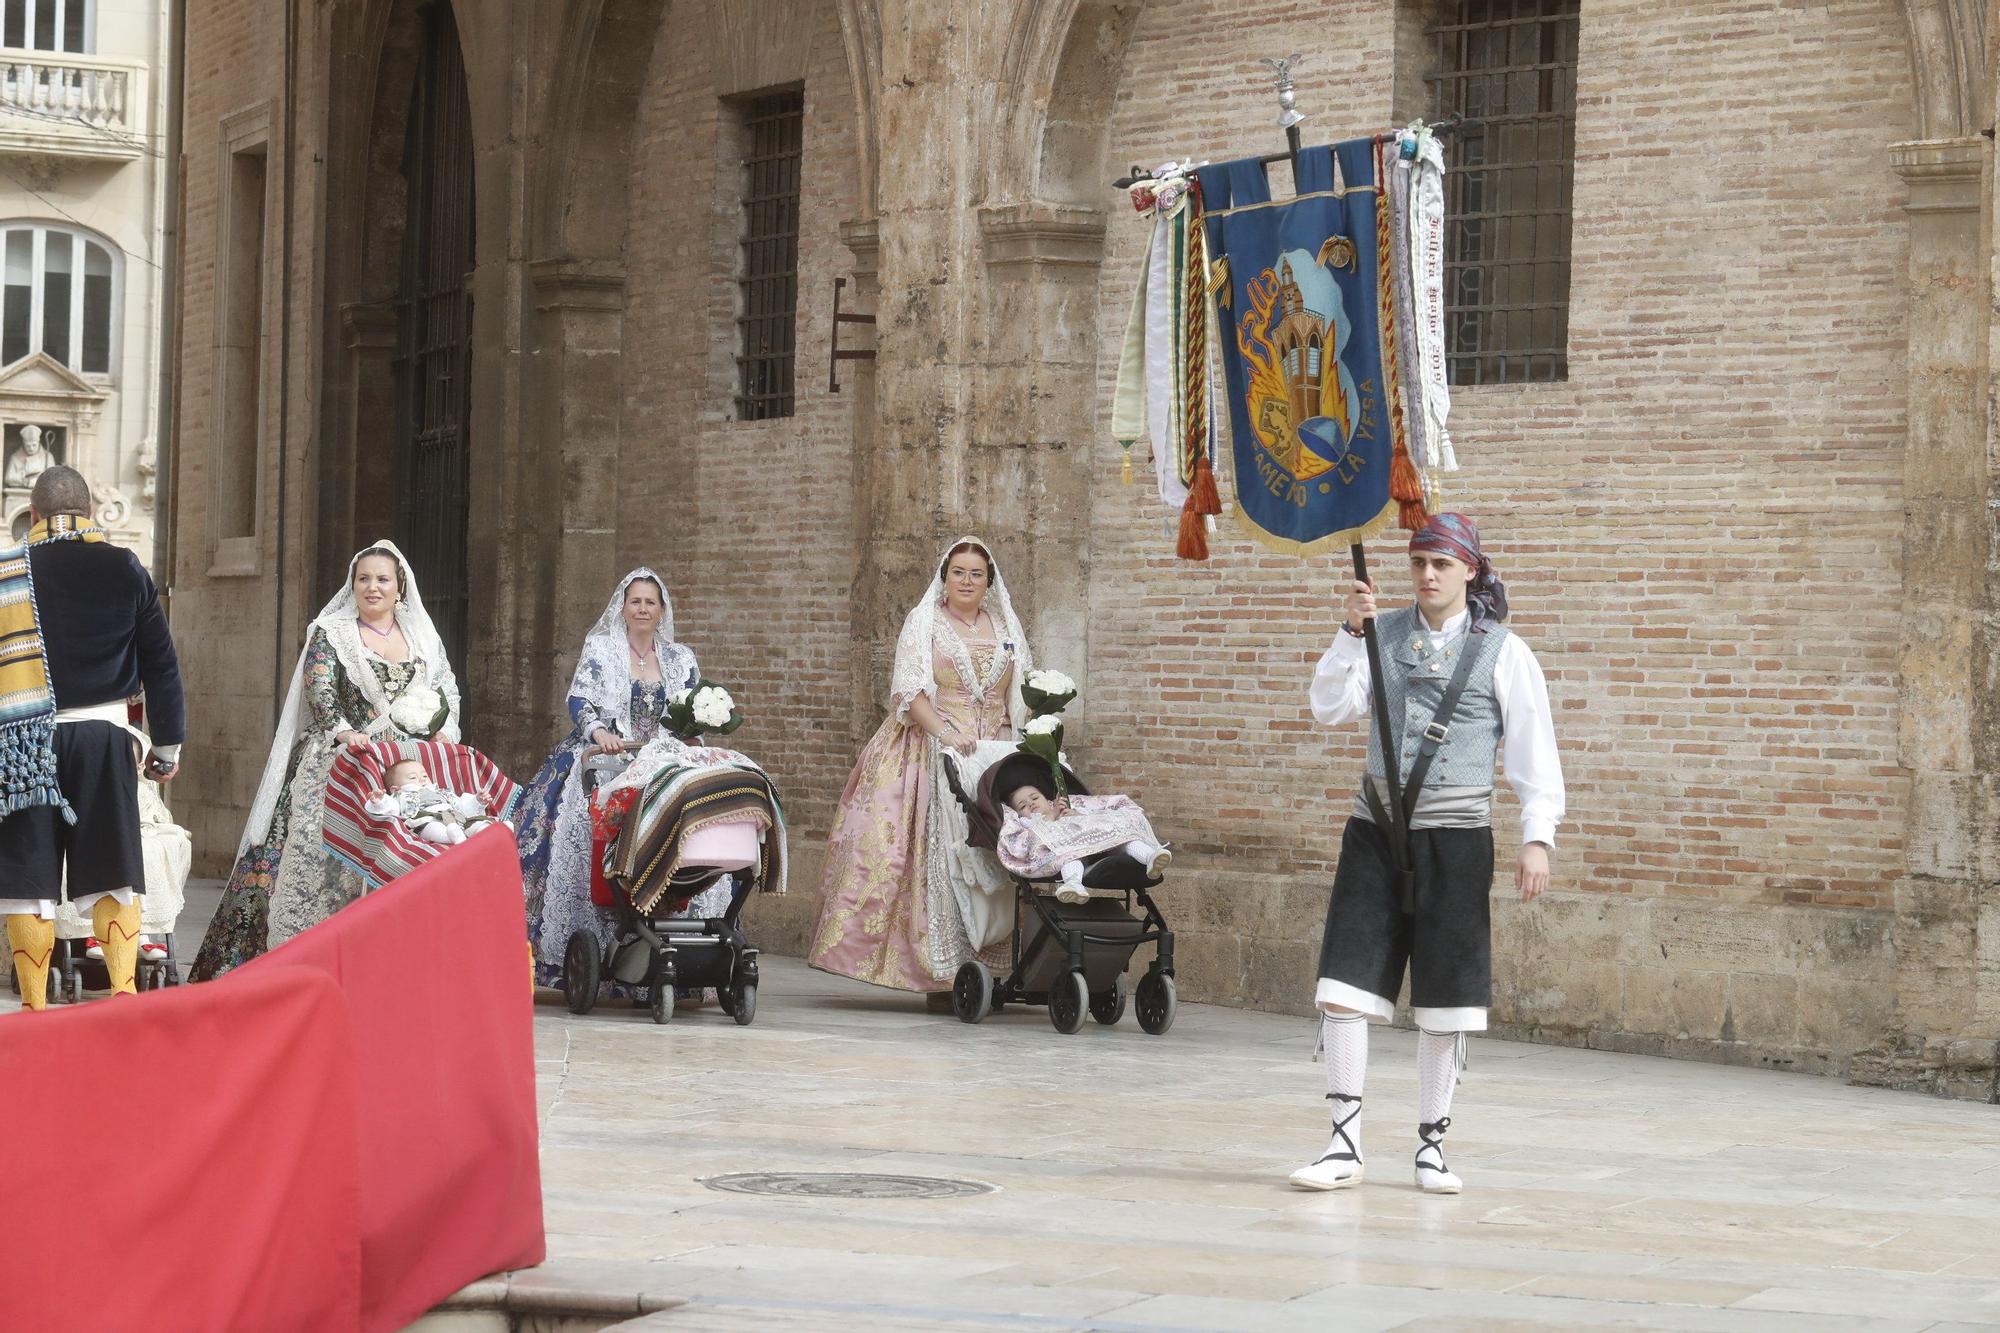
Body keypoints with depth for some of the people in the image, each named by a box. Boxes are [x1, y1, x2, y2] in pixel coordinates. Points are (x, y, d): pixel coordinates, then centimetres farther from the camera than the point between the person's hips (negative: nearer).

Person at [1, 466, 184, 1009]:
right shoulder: (125, 570, 4)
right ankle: (124, 990, -5)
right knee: (113, 872, 6)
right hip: (103, 736, 1)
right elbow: (162, 665, 7)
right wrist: (168, 746, 15)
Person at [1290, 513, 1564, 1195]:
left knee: (1445, 999, 2)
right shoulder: (1384, 635, 6)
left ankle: (1431, 1146, 15)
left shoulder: (1502, 652, -1)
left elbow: (1534, 750, -2)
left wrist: (1537, 837, -12)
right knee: (1343, 986, -5)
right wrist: (1351, 633, -16)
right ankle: (1345, 1145, 2)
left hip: (1455, 836, -2)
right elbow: (1330, 708, -4)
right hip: (1376, 830, 2)